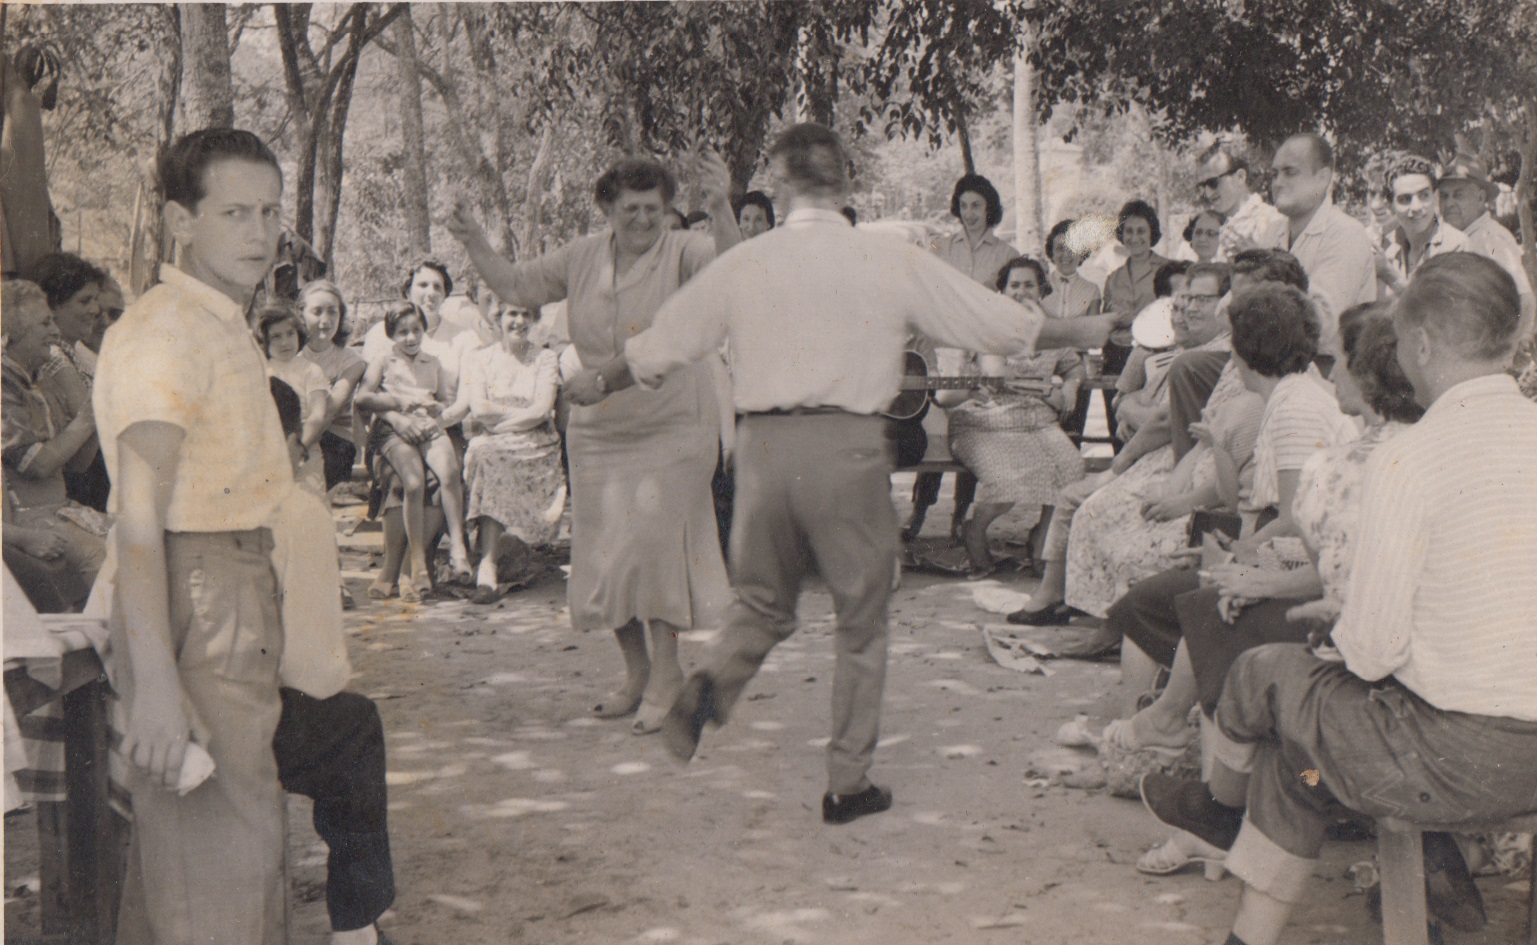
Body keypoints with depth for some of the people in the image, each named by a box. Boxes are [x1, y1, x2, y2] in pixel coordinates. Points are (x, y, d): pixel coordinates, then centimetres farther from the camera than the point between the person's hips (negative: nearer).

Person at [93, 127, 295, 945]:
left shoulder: (223, 327, 18)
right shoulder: (162, 332, -15)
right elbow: (139, 519, -23)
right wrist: (156, 684, -29)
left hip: (237, 600, 10)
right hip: (193, 612, -10)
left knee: (174, 846, 17)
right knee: (222, 855, -7)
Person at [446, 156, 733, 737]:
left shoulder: (683, 253, -8)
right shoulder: (581, 260, 7)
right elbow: (516, 286, 16)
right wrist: (476, 245, 4)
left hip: (671, 430, -5)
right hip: (599, 433, 5)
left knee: (655, 546, -10)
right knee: (604, 554, 8)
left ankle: (666, 675, 5)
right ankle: (637, 673, 24)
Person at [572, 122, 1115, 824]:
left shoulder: (742, 264, 5)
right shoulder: (891, 262, 1)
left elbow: (657, 349, 16)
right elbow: (1004, 324, 6)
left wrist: (600, 383, 35)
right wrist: (1085, 332, 22)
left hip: (763, 444, 2)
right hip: (846, 446, -2)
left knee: (762, 605, 20)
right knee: (861, 620, 12)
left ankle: (712, 686, -8)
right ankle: (848, 783, 17)